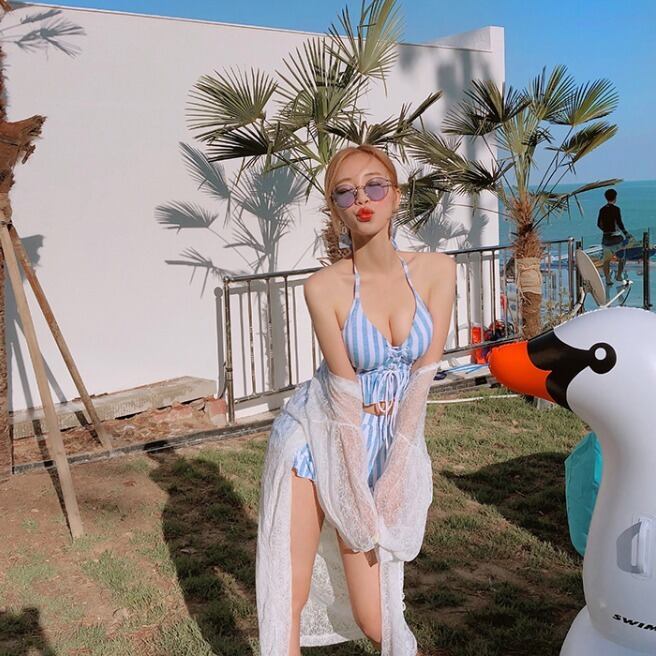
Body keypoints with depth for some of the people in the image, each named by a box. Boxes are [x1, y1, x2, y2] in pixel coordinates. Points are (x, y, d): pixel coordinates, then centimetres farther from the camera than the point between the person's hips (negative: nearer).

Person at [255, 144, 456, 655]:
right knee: (288, 598, -1)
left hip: (391, 443, 2)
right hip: (316, 436, -1)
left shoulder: (437, 270, -7)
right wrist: (357, 488, -13)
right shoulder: (324, 287, -15)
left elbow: (423, 375, -9)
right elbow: (346, 393, -13)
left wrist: (396, 468, -12)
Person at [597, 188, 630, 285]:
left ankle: (607, 278, 2)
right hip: (616, 236, -4)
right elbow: (619, 223, -17)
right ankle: (619, 276, 19)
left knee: (606, 259, 9)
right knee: (622, 257, 16)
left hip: (606, 237, 4)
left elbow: (599, 224, 11)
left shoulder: (602, 210, 4)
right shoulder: (616, 209, -12)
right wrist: (626, 233, -5)